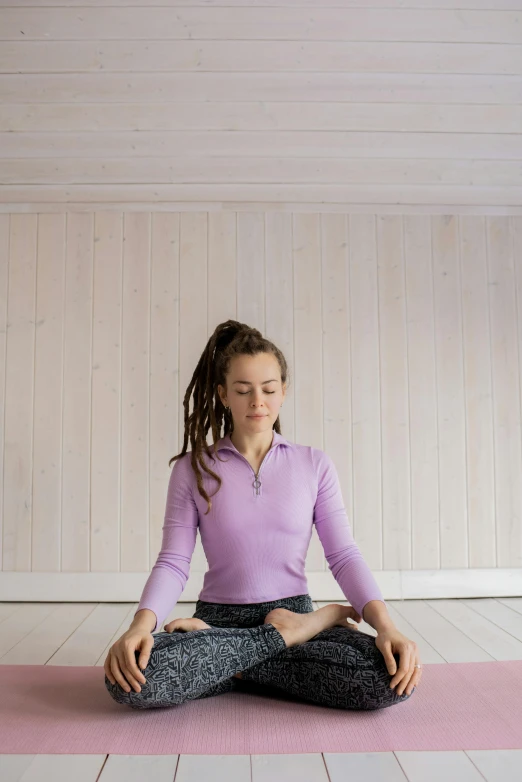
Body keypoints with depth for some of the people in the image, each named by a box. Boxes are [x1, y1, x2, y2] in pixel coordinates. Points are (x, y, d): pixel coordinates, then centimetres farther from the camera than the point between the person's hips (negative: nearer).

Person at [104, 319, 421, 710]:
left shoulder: (314, 465, 3)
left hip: (294, 614, 1)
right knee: (131, 677, -31)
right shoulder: (192, 469, 2)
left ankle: (234, 664, -8)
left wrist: (386, 625, -18)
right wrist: (141, 626, -24)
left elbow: (345, 556, -2)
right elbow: (173, 562, -4)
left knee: (393, 677, -28)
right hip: (219, 617, 0)